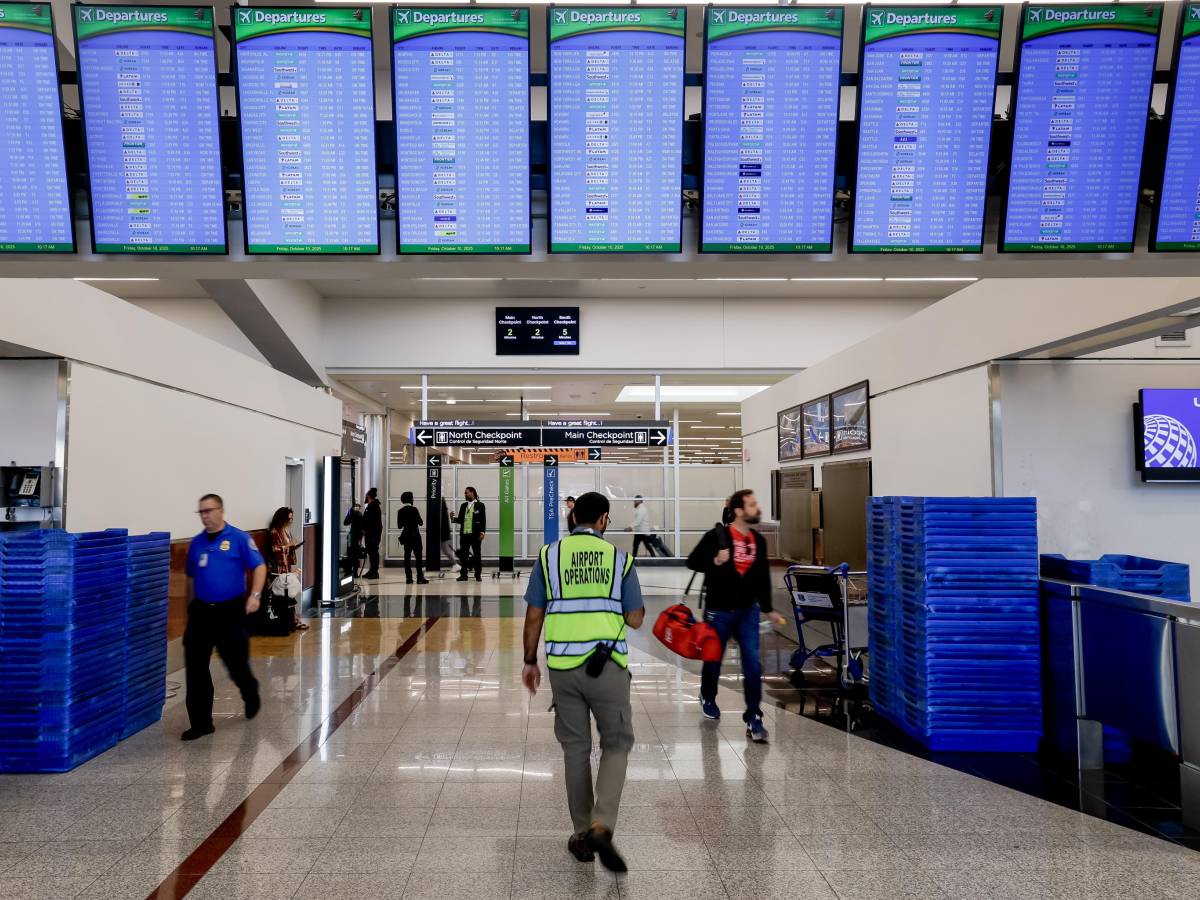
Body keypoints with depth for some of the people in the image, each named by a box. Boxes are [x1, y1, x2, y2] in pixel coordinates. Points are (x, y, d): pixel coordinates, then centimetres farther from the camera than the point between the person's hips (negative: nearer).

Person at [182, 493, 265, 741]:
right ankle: (201, 722, 9)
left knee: (236, 663, 7)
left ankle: (251, 695, 38)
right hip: (201, 611, 4)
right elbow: (191, 577, 19)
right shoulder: (196, 543, 9)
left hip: (230, 611, -4)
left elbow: (259, 566, -8)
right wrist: (191, 607, 20)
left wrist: (255, 595, -21)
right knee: (195, 668, 0)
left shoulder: (238, 538, -5)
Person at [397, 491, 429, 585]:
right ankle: (420, 578, -3)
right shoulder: (414, 509, -11)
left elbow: (399, 526, 4)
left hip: (406, 537, 4)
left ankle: (408, 578, 7)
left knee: (407, 557, 7)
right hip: (415, 536, -4)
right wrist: (421, 521, 11)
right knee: (419, 557, -1)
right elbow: (421, 523, -9)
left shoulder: (400, 511, 2)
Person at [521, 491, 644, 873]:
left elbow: (533, 617, 2)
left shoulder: (549, 555, 2)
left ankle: (583, 835, 23)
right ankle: (601, 827, -4)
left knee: (575, 749, 15)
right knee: (616, 744, 13)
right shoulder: (619, 558, 0)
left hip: (562, 665, 2)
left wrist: (530, 662, 12)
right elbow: (635, 620, 1)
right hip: (607, 666, -1)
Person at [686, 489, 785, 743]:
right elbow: (693, 561, -14)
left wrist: (768, 609, 18)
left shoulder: (758, 540, 5)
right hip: (718, 611, -4)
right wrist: (715, 561, -32)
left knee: (753, 665, -4)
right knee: (713, 660, 15)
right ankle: (708, 698, 43)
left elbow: (763, 577, 13)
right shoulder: (717, 536, -13)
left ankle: (753, 719, 5)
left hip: (748, 612, 4)